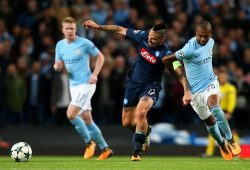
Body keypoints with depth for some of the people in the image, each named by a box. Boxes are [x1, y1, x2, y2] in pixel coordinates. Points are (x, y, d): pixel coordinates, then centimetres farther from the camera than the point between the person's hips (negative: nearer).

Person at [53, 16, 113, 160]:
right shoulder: (60, 45, 7)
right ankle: (105, 149, 16)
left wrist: (94, 74, -13)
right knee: (86, 119, 7)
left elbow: (100, 57, -2)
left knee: (71, 114, -17)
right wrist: (57, 66, -10)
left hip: (85, 84, -7)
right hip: (73, 85, 7)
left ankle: (89, 142, 0)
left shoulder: (85, 43, -10)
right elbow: (60, 65, 14)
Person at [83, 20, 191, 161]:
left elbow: (180, 72, -30)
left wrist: (187, 92, -44)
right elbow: (120, 30, 0)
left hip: (151, 86, -5)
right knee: (127, 123, 9)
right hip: (134, 84, 5)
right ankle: (146, 130, 43)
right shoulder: (142, 36, -13)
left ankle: (137, 151, -16)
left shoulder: (166, 53, -24)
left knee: (140, 113, -31)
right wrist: (97, 26, 5)